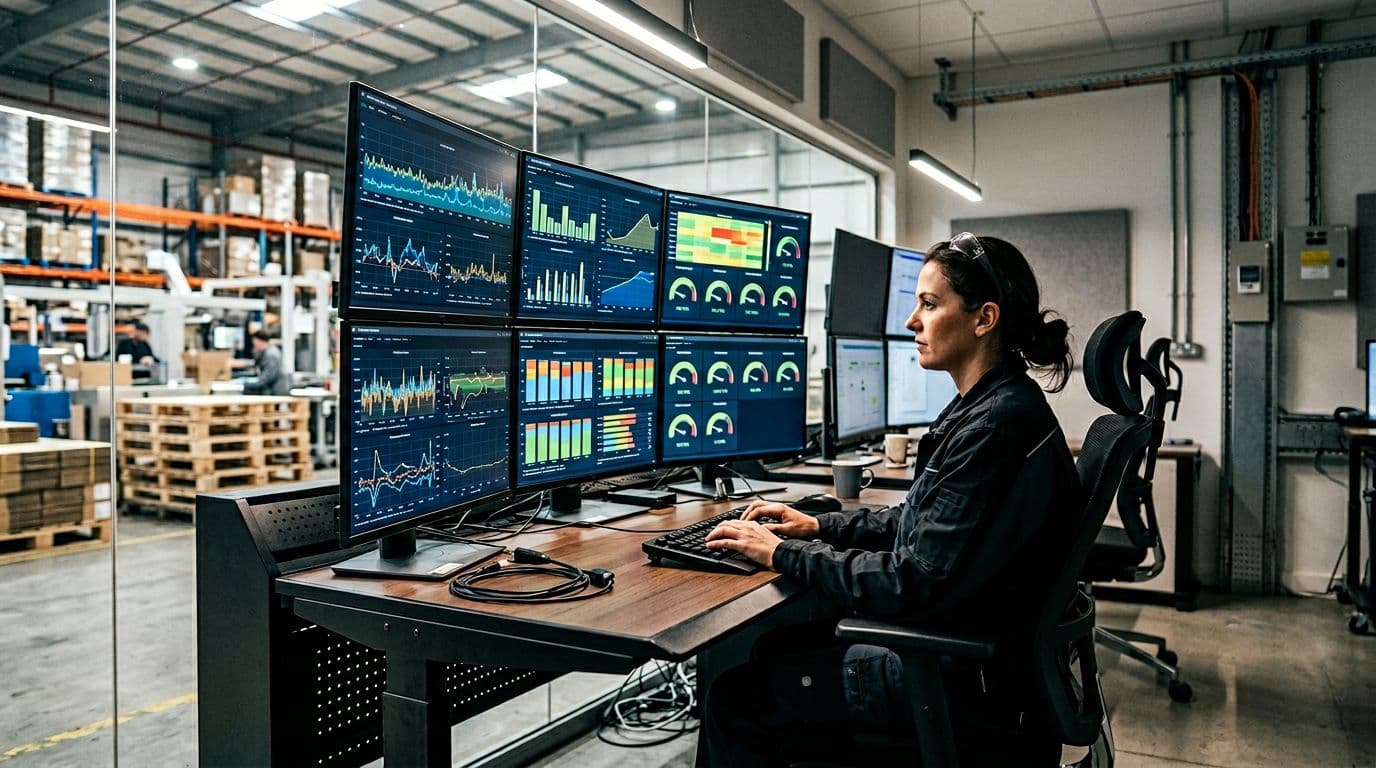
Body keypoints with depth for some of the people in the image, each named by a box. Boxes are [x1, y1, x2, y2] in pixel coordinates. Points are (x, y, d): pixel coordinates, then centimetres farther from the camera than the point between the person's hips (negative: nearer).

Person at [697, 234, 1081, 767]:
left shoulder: (998, 427, -25)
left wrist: (785, 553, -16)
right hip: (952, 638, 10)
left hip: (970, 681, -10)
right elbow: (921, 522, 17)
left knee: (737, 694, -6)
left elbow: (917, 583, -25)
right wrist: (820, 527, 9)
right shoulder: (986, 407, 8)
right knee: (773, 647, 15)